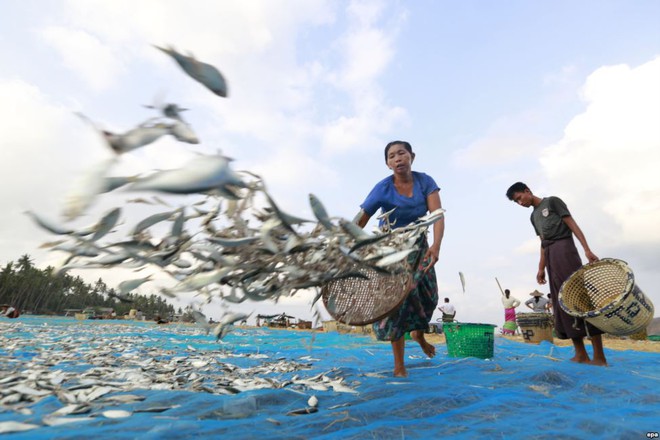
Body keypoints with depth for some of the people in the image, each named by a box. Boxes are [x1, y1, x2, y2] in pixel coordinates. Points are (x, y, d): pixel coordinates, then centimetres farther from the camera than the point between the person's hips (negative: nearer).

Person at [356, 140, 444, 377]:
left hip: (418, 245, 4)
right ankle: (399, 364, 7)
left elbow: (437, 214, -24)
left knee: (426, 294, 12)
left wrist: (436, 245, -42)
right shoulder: (382, 189, -21)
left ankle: (419, 334, 47)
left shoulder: (425, 181, -13)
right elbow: (359, 222, -25)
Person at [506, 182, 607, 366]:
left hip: (564, 248, -7)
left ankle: (599, 356, -12)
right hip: (550, 256, 7)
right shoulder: (534, 216, 23)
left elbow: (572, 224, -2)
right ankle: (581, 354, 0)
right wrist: (541, 268, 13)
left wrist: (587, 249, -13)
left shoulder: (552, 201, 6)